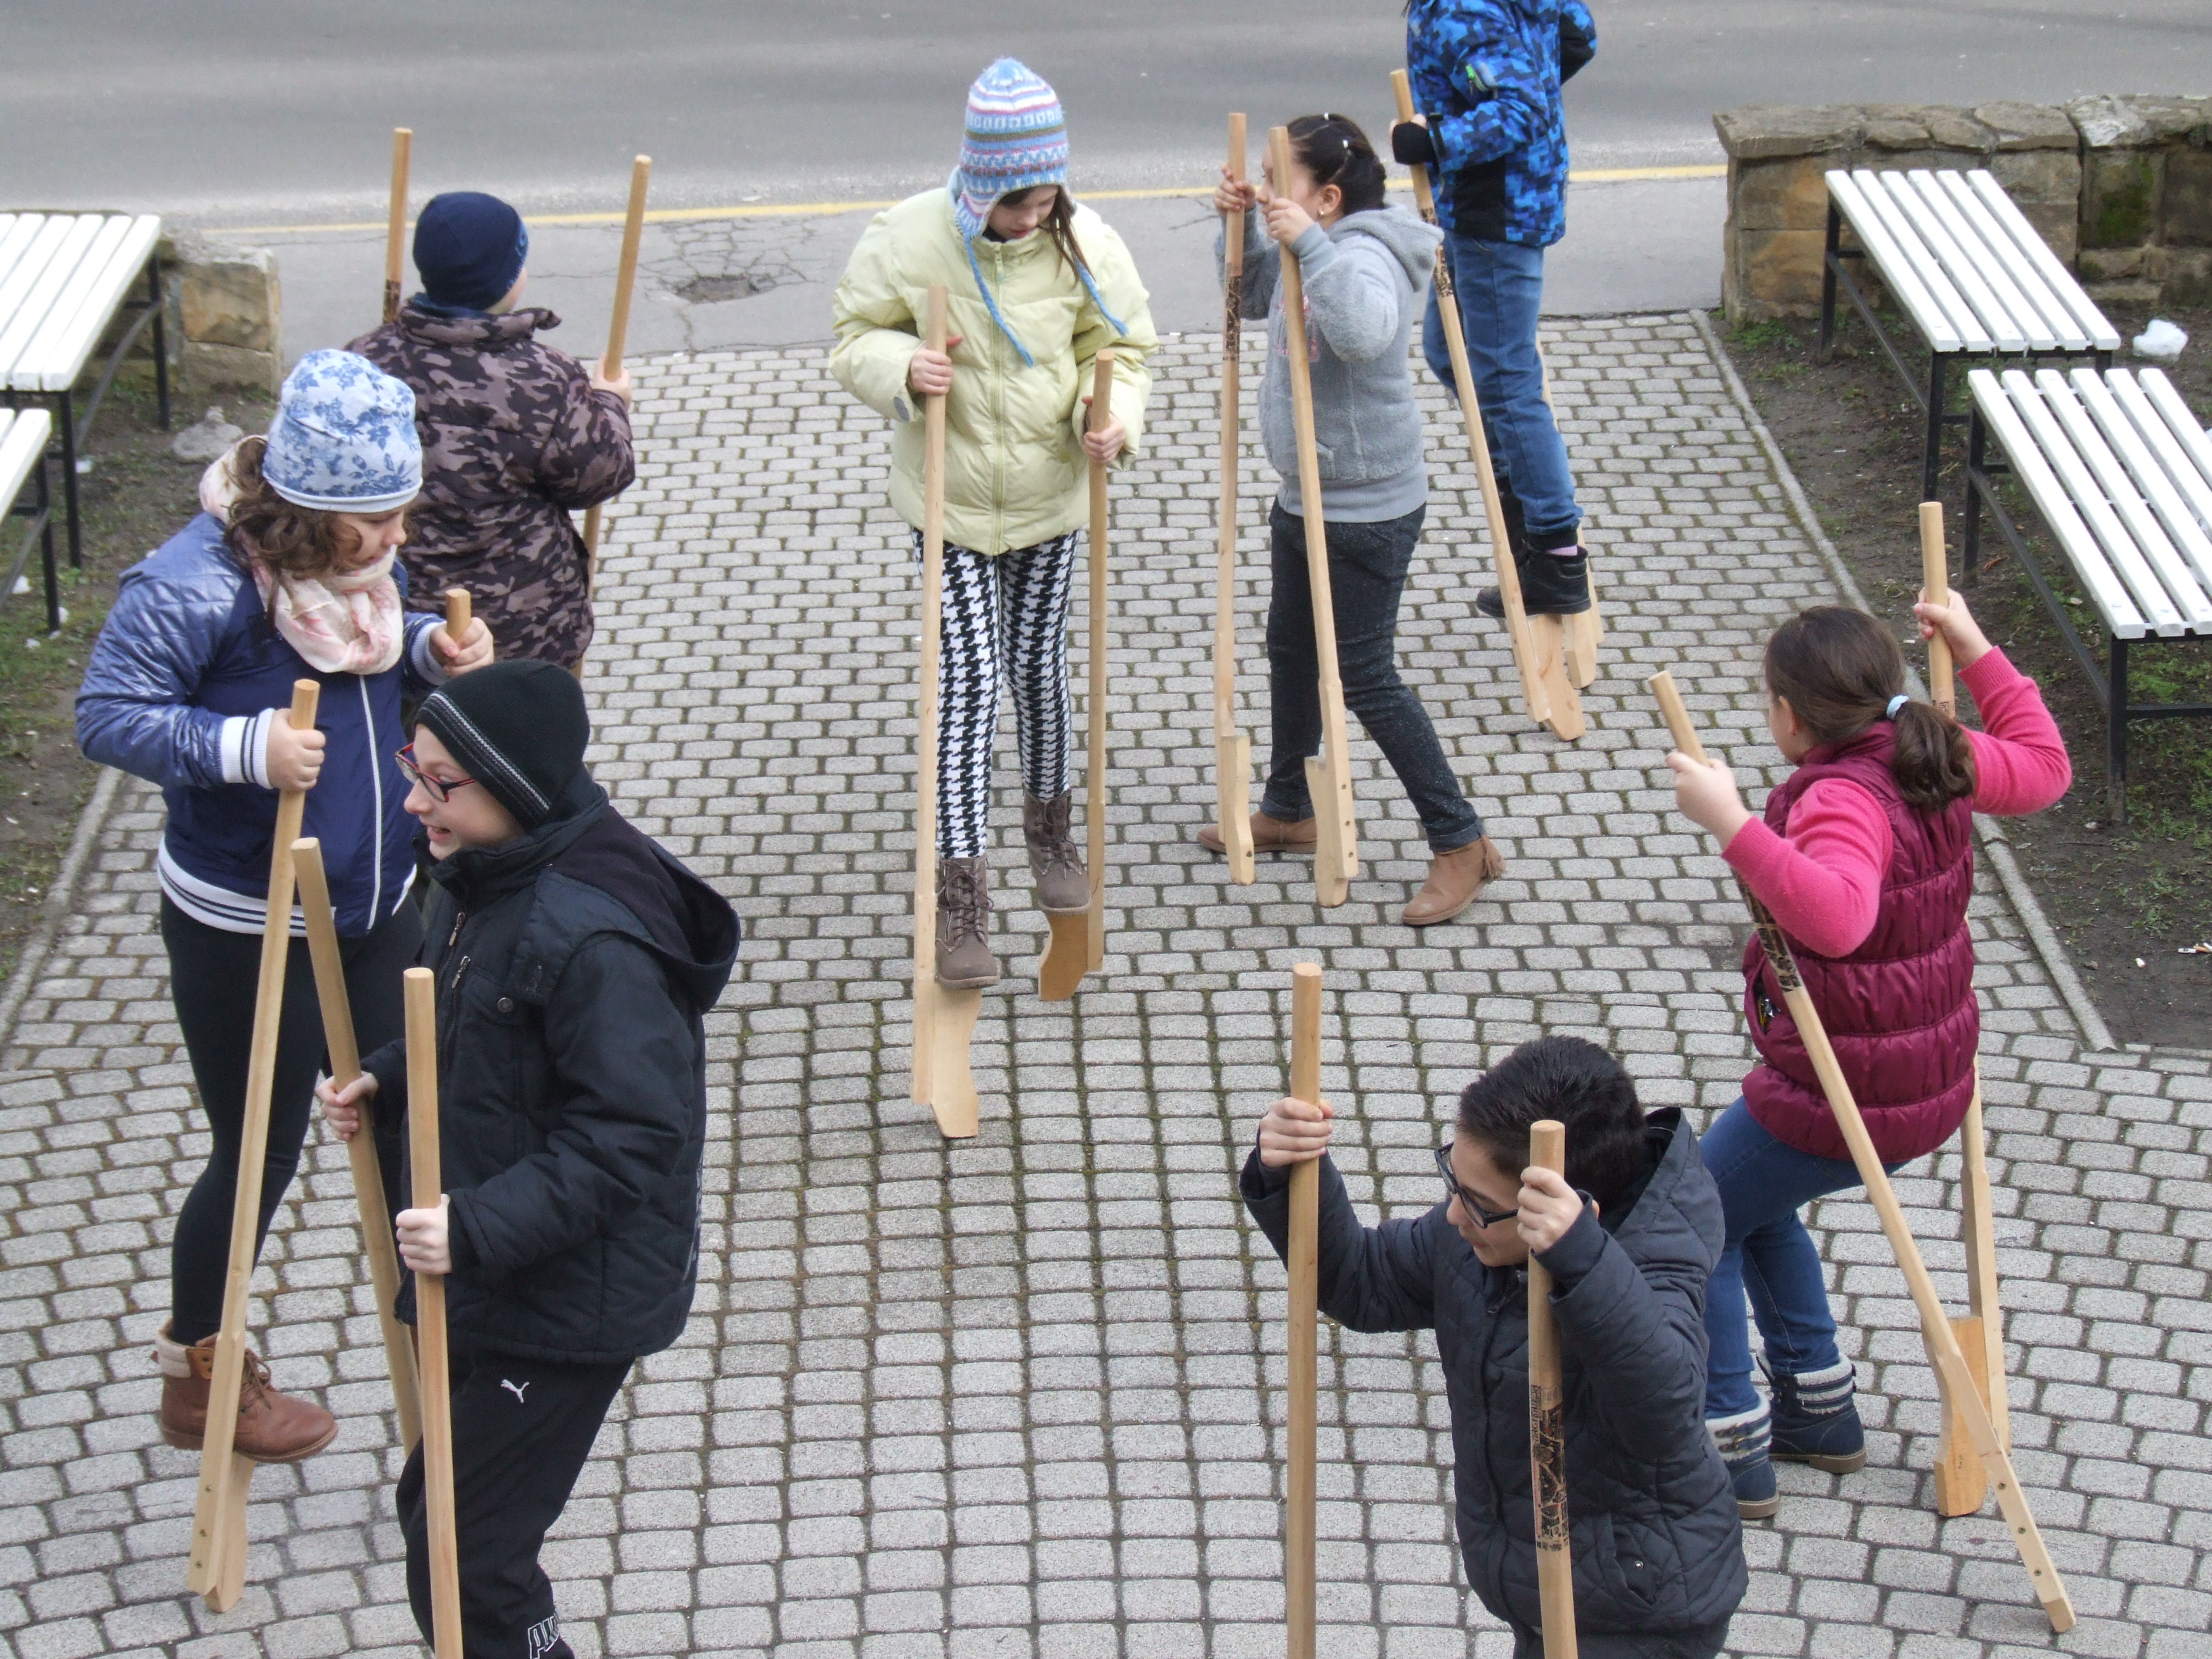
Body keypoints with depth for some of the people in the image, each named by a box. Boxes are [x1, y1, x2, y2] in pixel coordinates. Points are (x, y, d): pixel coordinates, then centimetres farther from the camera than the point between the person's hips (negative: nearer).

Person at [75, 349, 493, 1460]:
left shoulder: (357, 559, -3)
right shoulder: (195, 584, -26)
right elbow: (105, 717, -23)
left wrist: (428, 653, -8)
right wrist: (242, 747, -36)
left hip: (372, 907, 7)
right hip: (242, 932, -7)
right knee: (259, 1156, 8)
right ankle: (198, 1379, 30)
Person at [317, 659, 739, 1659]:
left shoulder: (591, 937, -28)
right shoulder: (475, 880, 2)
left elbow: (630, 1137, -28)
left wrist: (479, 1228, -31)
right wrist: (386, 1082, 3)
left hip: (570, 1303, -10)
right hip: (486, 1281, 10)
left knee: (464, 1564, -6)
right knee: (434, 1512, 19)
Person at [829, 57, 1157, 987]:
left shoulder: (1083, 244, -11)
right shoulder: (910, 238, -17)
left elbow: (1120, 347, 1)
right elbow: (856, 337, -5)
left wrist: (1116, 419, -19)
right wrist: (903, 369, -27)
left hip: (1050, 496, 2)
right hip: (949, 499, -2)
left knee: (1039, 667, 15)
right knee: (969, 675, -9)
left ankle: (1049, 829, 41)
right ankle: (961, 895, -7)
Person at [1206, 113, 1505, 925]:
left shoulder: (1364, 257, -24)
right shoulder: (1312, 251, 5)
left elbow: (1365, 331, -46)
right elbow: (1256, 298, 25)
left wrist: (1311, 245, -41)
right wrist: (1240, 228, 8)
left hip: (1367, 513, -11)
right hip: (1306, 497, 11)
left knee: (1364, 676, -5)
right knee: (1291, 652, 23)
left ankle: (1461, 842, 4)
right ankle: (1288, 810, 42)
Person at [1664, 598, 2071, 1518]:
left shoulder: (1846, 800, -29)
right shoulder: (1938, 761, -2)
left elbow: (1837, 915, -48)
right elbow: (2044, 767, 17)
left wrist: (1735, 825, -49)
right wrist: (1977, 654, 19)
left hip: (1846, 1097, -10)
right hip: (1931, 1080, 10)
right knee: (1755, 1202, 31)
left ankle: (1730, 1451, 10)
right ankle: (1819, 1408, 37)